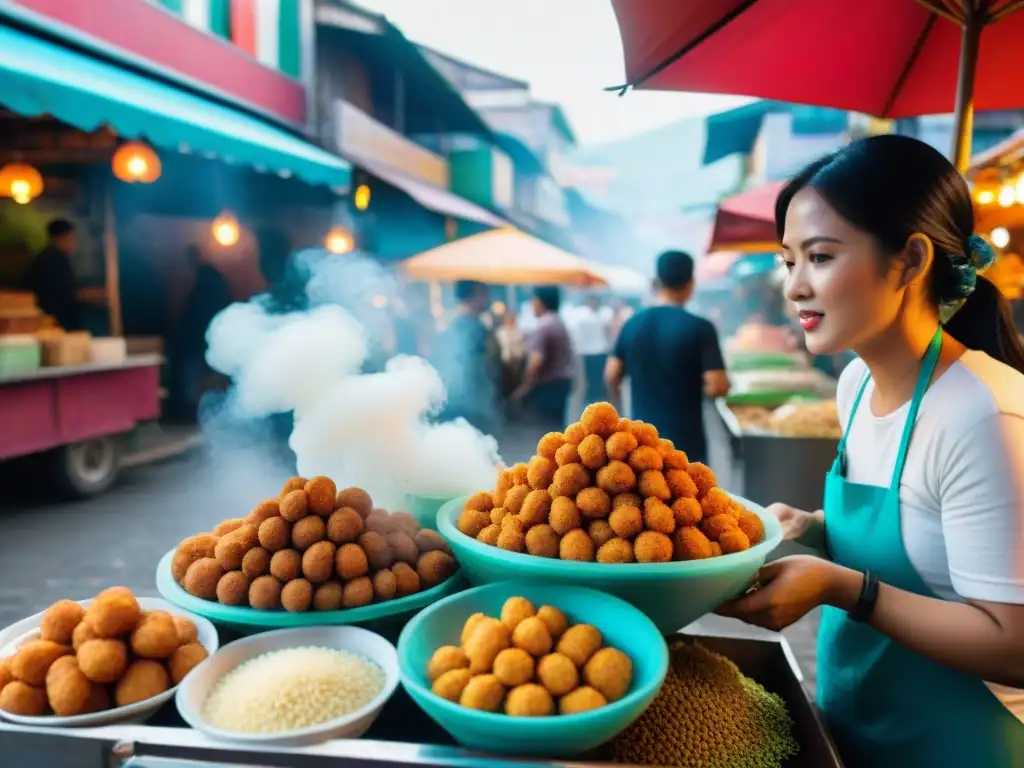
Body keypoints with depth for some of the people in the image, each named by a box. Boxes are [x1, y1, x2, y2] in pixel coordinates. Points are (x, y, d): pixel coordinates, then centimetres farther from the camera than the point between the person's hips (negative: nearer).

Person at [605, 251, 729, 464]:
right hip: (685, 441, -4)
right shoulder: (699, 328, -13)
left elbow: (611, 376, 3)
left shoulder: (632, 324, 1)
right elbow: (717, 386, -17)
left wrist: (617, 398, 23)